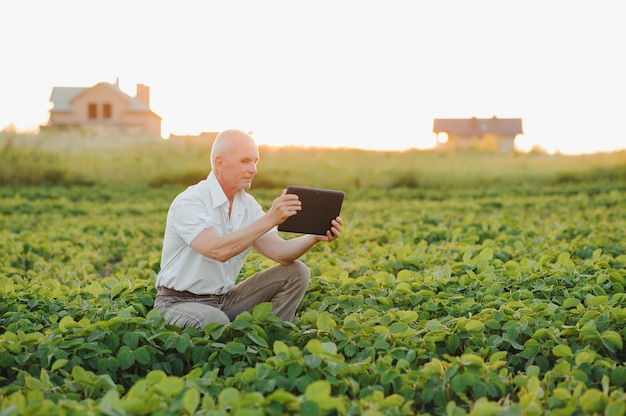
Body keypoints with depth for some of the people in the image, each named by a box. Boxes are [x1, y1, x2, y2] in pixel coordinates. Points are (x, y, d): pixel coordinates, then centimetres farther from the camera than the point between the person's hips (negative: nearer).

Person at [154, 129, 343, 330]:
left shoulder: (248, 205, 4)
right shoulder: (188, 203, -19)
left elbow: (280, 252, -4)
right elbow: (218, 250, -35)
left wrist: (314, 236, -22)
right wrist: (269, 219, -37)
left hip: (224, 299, 7)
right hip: (180, 304, -7)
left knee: (296, 272, -5)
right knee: (216, 322, -41)